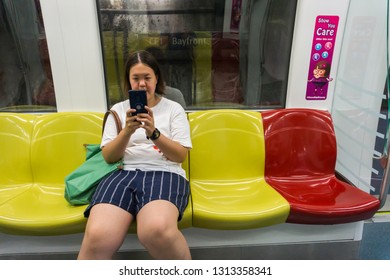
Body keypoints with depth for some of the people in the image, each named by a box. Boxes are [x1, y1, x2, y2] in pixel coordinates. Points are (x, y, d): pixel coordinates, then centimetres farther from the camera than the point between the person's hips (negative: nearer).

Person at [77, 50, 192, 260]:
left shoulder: (173, 108, 13)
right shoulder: (118, 109, 17)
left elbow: (180, 155, 3)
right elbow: (108, 156, 9)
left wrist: (154, 132, -13)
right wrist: (127, 131, -9)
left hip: (164, 173, -1)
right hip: (123, 173, 1)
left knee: (157, 230, -35)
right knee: (97, 237, -32)